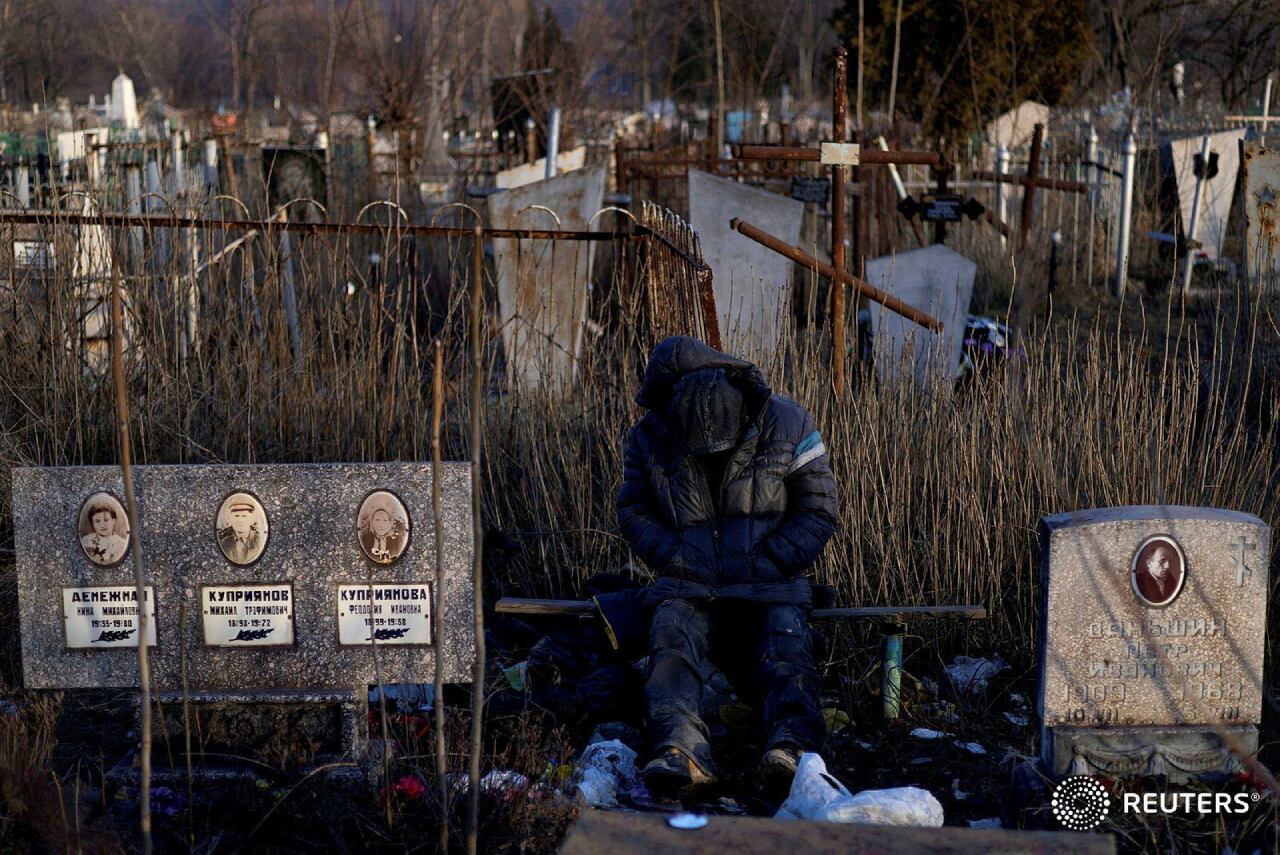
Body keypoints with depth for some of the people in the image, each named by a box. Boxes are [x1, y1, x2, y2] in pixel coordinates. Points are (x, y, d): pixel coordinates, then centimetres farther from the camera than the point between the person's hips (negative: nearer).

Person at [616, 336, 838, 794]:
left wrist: (769, 563, -13)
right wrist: (675, 558, -8)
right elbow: (632, 510, 10)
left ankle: (793, 745, -50)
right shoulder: (651, 437, -1)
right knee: (671, 637, -30)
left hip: (770, 584, 0)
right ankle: (683, 750, -51)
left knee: (785, 644, -30)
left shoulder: (787, 425, -6)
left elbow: (818, 511, -1)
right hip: (691, 584, 1)